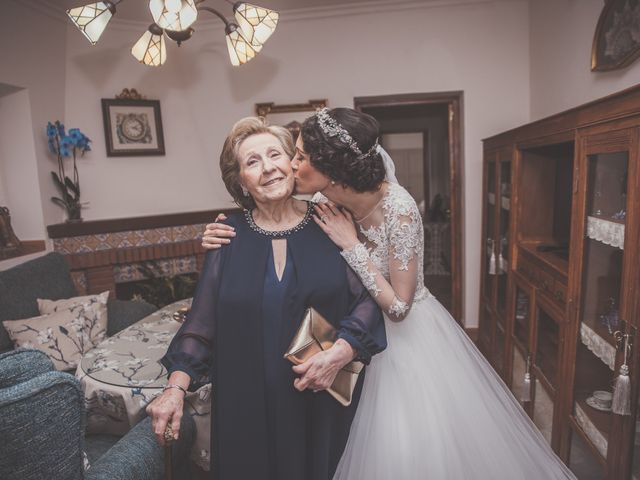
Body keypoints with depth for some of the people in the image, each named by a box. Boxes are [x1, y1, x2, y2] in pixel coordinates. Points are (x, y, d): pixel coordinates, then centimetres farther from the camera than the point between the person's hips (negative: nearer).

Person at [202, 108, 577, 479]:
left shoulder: (398, 208, -28)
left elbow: (398, 306, -22)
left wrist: (352, 246, -27)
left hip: (409, 335, -4)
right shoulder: (327, 207, -12)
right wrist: (232, 239, -19)